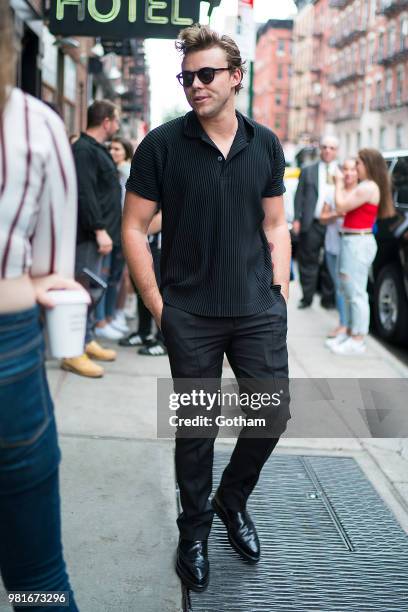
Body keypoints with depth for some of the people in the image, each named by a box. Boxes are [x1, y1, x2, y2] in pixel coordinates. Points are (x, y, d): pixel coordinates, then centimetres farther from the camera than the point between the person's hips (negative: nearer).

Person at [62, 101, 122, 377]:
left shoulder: (97, 149, 20)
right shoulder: (84, 150, -14)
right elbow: (85, 194, -22)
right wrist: (99, 229, -25)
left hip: (98, 234, 10)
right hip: (89, 235, -10)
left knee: (91, 290, 16)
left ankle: (88, 341, 25)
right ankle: (74, 353, -5)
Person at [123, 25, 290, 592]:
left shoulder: (266, 145, 5)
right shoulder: (162, 144, -5)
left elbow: (275, 225, 12)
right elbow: (134, 228, -3)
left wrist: (279, 291, 3)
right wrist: (157, 305, -7)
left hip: (258, 311, 3)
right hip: (190, 316, -3)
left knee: (273, 413, 4)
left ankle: (232, 501, 32)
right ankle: (194, 530, 29)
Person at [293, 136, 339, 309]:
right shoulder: (308, 171, 9)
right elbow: (299, 196, 6)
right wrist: (297, 219, -2)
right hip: (312, 225, 0)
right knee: (308, 262, 4)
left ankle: (328, 298, 17)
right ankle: (307, 297, 13)